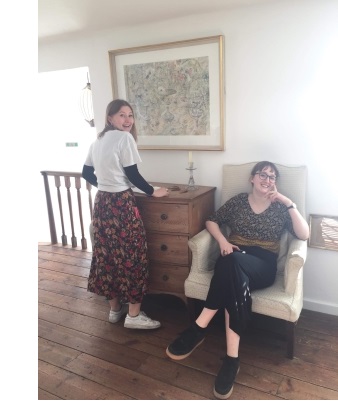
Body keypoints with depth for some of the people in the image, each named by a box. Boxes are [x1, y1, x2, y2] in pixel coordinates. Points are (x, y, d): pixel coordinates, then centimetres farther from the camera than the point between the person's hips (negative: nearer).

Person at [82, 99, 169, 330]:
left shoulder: (97, 141, 14)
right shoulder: (125, 138, -10)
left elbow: (87, 173, 18)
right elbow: (132, 174, -13)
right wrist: (153, 191, -1)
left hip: (102, 202, 9)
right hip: (122, 203, -8)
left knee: (108, 253, 14)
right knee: (131, 254, 0)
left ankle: (115, 308, 27)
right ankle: (134, 315, 9)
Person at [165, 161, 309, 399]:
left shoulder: (280, 208, 12)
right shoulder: (238, 201, 15)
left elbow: (304, 235, 0)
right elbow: (211, 221, 16)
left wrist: (290, 203, -8)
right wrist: (222, 240, -4)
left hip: (263, 266, -1)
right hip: (234, 259, 2)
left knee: (232, 263, -39)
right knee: (235, 274, -39)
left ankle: (200, 328, -31)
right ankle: (232, 357, -36)